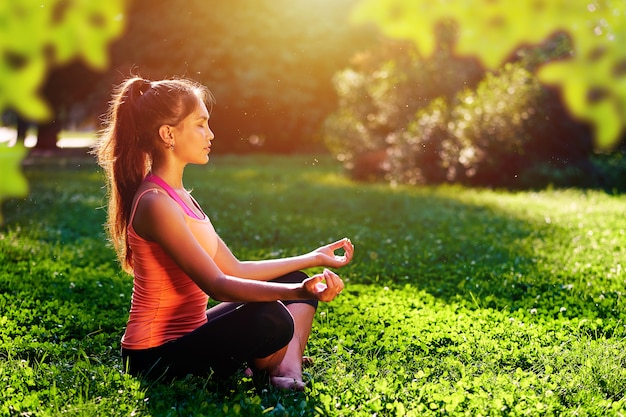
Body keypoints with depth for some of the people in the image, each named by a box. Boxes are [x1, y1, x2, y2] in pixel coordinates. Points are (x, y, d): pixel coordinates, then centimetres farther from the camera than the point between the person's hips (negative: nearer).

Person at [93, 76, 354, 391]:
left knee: (296, 282, 13)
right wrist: (297, 293, -37)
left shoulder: (178, 196, 11)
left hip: (184, 336, 11)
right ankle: (275, 367, 0)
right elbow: (216, 284, -26)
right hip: (157, 357, -10)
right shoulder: (156, 203, -21)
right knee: (270, 319, -34)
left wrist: (314, 258, 13)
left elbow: (234, 269, 11)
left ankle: (287, 366, -13)